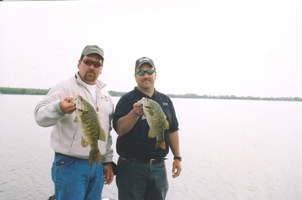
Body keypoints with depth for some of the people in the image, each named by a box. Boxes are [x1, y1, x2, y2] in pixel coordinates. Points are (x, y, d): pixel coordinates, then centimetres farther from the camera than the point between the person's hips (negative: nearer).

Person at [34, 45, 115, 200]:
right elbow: (40, 115, -20)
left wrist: (108, 161, 16)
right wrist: (59, 109, -41)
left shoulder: (105, 95, 14)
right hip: (70, 165, -6)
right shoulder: (64, 88, -5)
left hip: (97, 166, 6)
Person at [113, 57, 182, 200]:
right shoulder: (127, 99, -4)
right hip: (132, 166, -4)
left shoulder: (165, 100, 11)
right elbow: (119, 129, -16)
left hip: (159, 166, 4)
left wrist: (177, 157, 9)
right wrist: (135, 113, -32)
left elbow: (173, 131, 14)